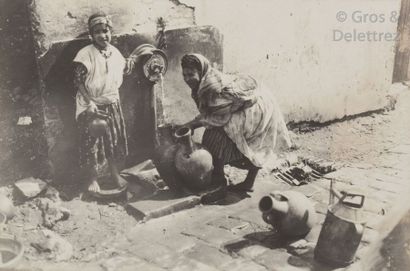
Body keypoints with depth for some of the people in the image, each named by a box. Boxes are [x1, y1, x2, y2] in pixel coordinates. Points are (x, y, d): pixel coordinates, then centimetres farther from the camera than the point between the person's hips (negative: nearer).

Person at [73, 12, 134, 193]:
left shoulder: (114, 52, 0)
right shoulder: (85, 55, -18)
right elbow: (78, 82, -17)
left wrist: (127, 69, -4)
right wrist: (90, 104, -25)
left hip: (112, 104, 5)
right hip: (92, 106, -5)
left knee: (115, 139, 15)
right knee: (92, 142, 5)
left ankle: (115, 174, 34)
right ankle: (92, 179, 24)